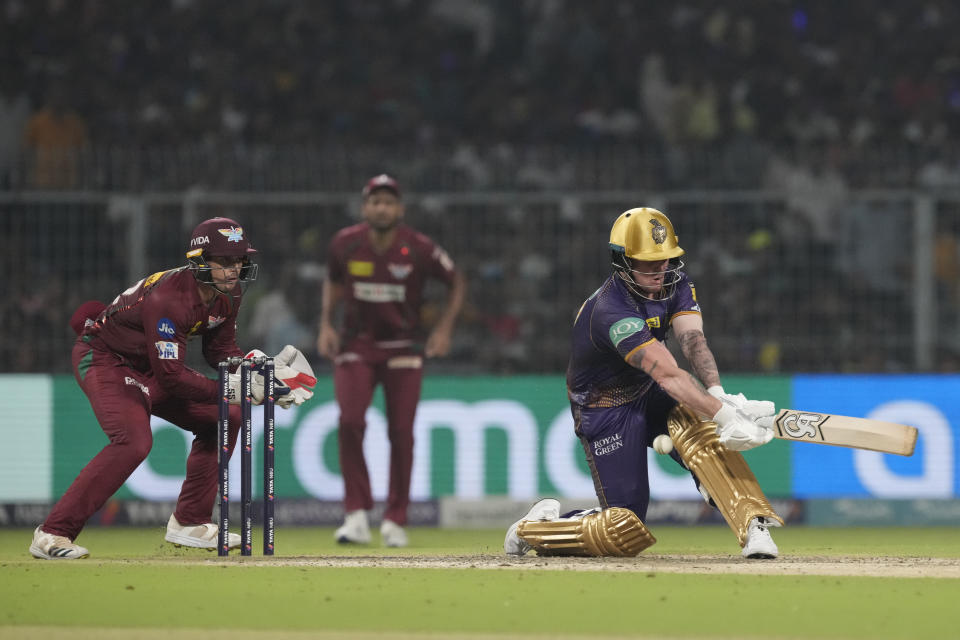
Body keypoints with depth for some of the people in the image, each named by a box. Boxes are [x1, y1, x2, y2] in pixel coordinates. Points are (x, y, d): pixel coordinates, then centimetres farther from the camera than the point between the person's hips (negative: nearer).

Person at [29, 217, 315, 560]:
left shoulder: (228, 294, -7)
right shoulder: (167, 298, -34)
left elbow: (222, 350, 6)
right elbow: (171, 376, -34)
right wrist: (232, 389, -36)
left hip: (147, 366, 9)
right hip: (103, 360, -9)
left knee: (222, 418, 5)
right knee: (134, 440, -30)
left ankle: (188, 523, 14)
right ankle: (52, 534, -28)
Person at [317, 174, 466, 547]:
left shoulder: (419, 249, -13)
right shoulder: (345, 244, -8)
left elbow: (456, 282, 2)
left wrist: (444, 328, -8)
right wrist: (326, 324, 1)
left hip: (404, 348, -1)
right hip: (355, 346, 1)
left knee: (401, 432, -2)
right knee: (350, 420, -18)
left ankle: (395, 520, 13)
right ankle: (356, 514, -12)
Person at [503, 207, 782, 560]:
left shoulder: (675, 284, -6)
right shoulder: (611, 312, -32)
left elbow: (692, 340, -22)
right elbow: (668, 375, -42)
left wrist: (718, 394, -41)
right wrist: (724, 415, -52)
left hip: (652, 399, 6)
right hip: (607, 414, -6)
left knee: (697, 422, -30)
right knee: (625, 533, -12)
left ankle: (752, 525, -34)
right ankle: (533, 528, 13)